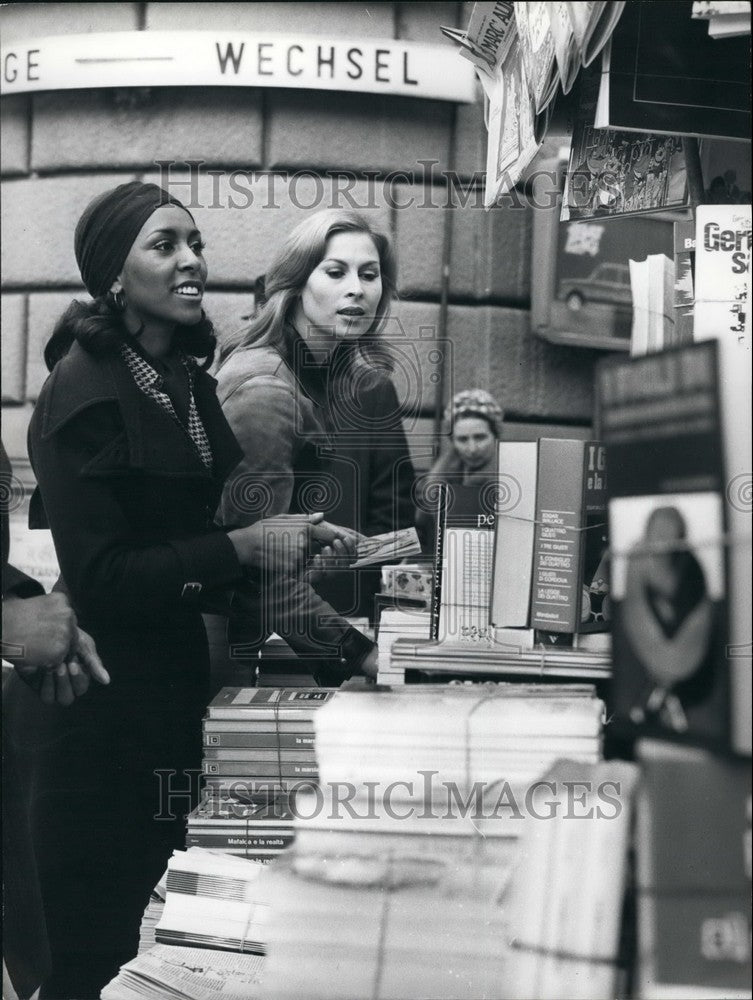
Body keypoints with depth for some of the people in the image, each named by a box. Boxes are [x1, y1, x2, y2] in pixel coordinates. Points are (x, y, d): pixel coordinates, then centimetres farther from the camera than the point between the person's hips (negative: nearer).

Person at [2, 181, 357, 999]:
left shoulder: (186, 379, 8)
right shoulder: (85, 389, -16)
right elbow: (99, 578, -19)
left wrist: (290, 540, 2)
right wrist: (243, 547, -20)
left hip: (172, 683, 8)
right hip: (97, 706, -8)